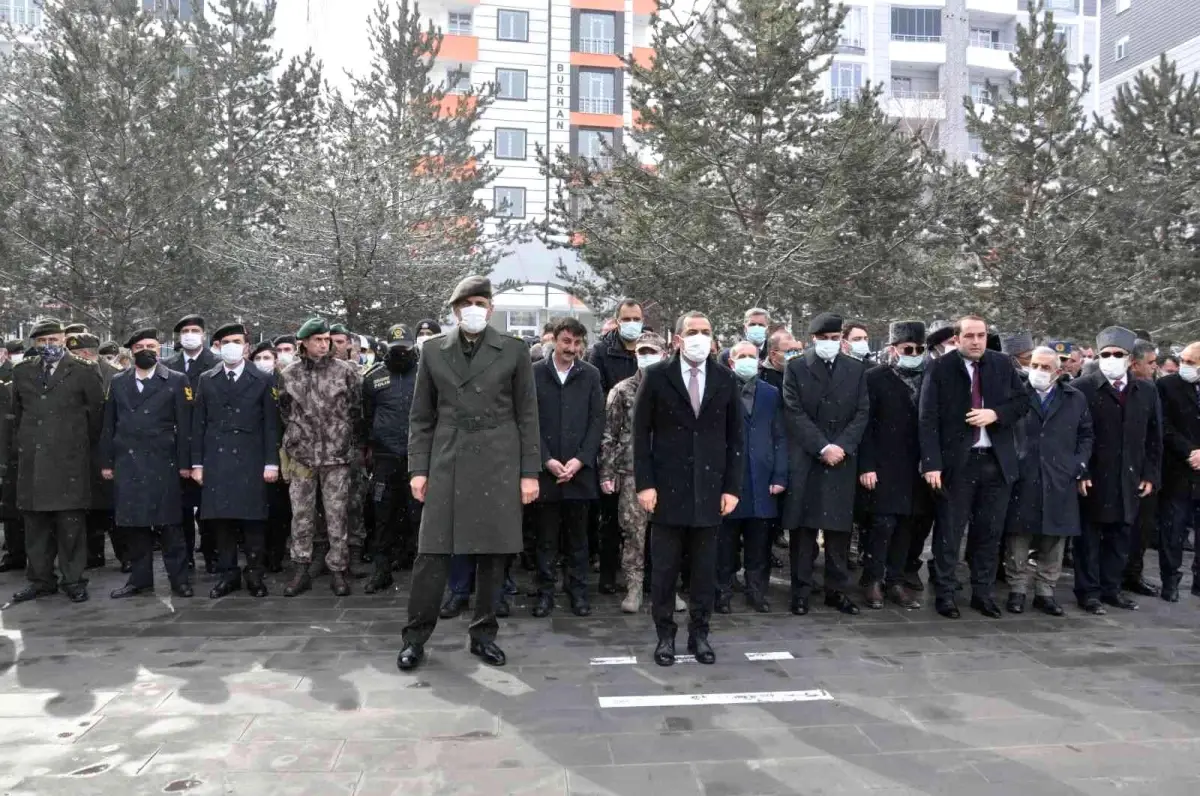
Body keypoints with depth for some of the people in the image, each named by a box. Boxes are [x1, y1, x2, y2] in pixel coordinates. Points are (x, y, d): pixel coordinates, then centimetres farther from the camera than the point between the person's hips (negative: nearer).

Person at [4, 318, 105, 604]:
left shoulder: (84, 370, 0)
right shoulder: (22, 371, 13)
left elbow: (97, 412, 3)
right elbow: (17, 414, 18)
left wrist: (85, 446, 9)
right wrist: (15, 448, 14)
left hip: (69, 460, -4)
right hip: (31, 460, 4)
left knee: (71, 523, -1)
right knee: (35, 523, 8)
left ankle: (73, 580, 8)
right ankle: (40, 579, 18)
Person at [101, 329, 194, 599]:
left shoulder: (176, 381, 2)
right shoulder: (117, 382, 12)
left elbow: (184, 425, -2)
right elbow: (109, 425, 12)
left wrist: (185, 462, -6)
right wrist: (106, 462, 6)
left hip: (163, 463, -3)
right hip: (126, 463, 3)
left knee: (168, 522, -1)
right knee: (131, 522, 6)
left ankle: (179, 578, 6)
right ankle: (140, 578, 16)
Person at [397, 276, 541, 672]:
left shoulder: (513, 350, 3)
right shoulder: (433, 351, 7)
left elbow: (527, 415, 2)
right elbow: (421, 416, 9)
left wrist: (530, 472, -2)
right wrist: (418, 467, 2)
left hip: (498, 464, 0)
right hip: (446, 463, 1)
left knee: (493, 553, 6)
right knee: (432, 552, 0)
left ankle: (484, 634, 20)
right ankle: (415, 636, 14)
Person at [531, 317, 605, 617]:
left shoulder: (591, 375, 5)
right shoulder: (535, 373, 1)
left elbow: (597, 421, 2)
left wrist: (580, 460, -8)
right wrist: (547, 460, -10)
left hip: (580, 469, 1)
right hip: (545, 469, -1)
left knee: (577, 536, 9)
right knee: (546, 536, 6)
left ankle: (578, 591, 18)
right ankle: (545, 592, 16)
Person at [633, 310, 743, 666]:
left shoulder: (726, 379, 5)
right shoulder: (656, 376, -2)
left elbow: (734, 437, 7)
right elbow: (641, 433, -1)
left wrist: (732, 487, 1)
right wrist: (644, 484, -8)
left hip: (710, 488, 2)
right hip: (668, 487, -2)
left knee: (705, 569, 9)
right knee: (664, 568, 6)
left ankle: (699, 634, 23)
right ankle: (665, 635, 20)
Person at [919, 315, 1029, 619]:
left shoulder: (1003, 364, 6)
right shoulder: (940, 368, -6)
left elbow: (1023, 400, 11)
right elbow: (929, 418, -10)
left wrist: (995, 413, -10)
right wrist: (932, 463, -17)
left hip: (997, 460, 4)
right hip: (956, 461, -3)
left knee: (990, 531, 11)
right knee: (949, 531, 4)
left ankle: (984, 593, 23)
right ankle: (945, 593, 15)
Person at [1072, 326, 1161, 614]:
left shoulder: (1147, 391, 8)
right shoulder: (1082, 387, -6)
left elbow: (1154, 438, 12)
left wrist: (1150, 474, 6)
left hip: (1129, 480, 4)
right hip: (1092, 479, -4)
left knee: (1119, 537, 12)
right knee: (1089, 537, 4)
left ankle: (1111, 588, 24)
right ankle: (1088, 591, 12)